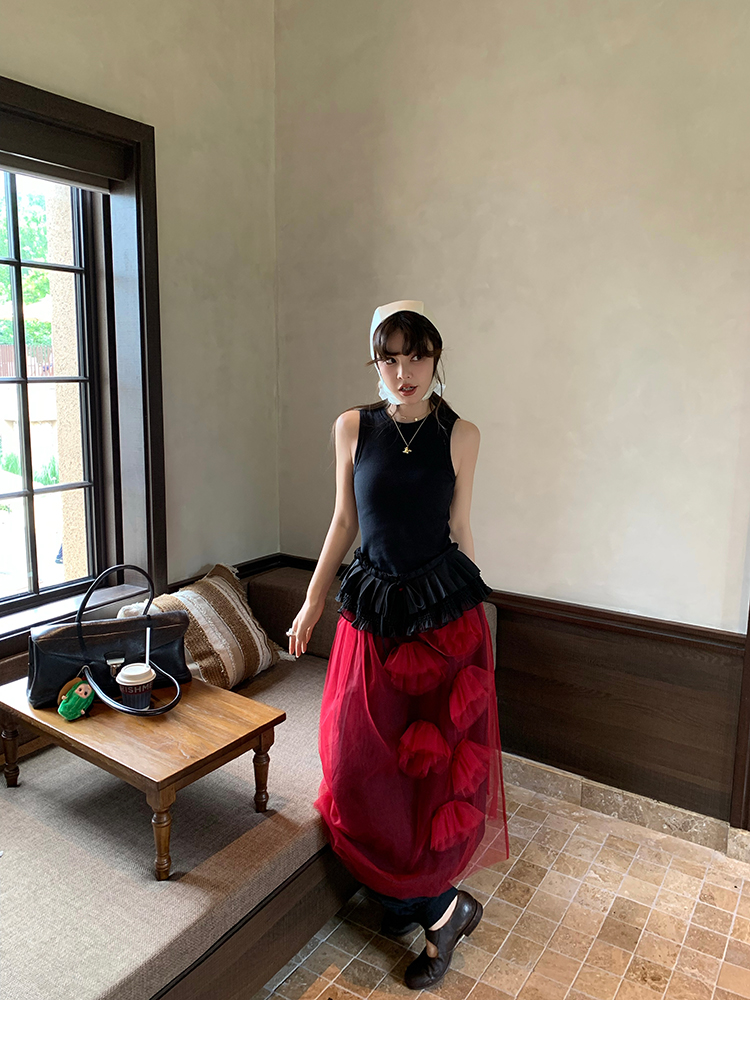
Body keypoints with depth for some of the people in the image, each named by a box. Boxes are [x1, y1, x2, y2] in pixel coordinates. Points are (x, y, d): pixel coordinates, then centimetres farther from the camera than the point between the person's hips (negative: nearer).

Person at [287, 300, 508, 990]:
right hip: (373, 614, 2)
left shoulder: (460, 435, -3)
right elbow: (345, 520, 8)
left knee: (437, 765, 4)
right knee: (365, 764, 6)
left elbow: (459, 530, 5)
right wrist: (313, 602, 10)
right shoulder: (353, 428, 0)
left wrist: (467, 608, 10)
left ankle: (412, 898, 29)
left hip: (446, 616, -2)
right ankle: (444, 905, 28)